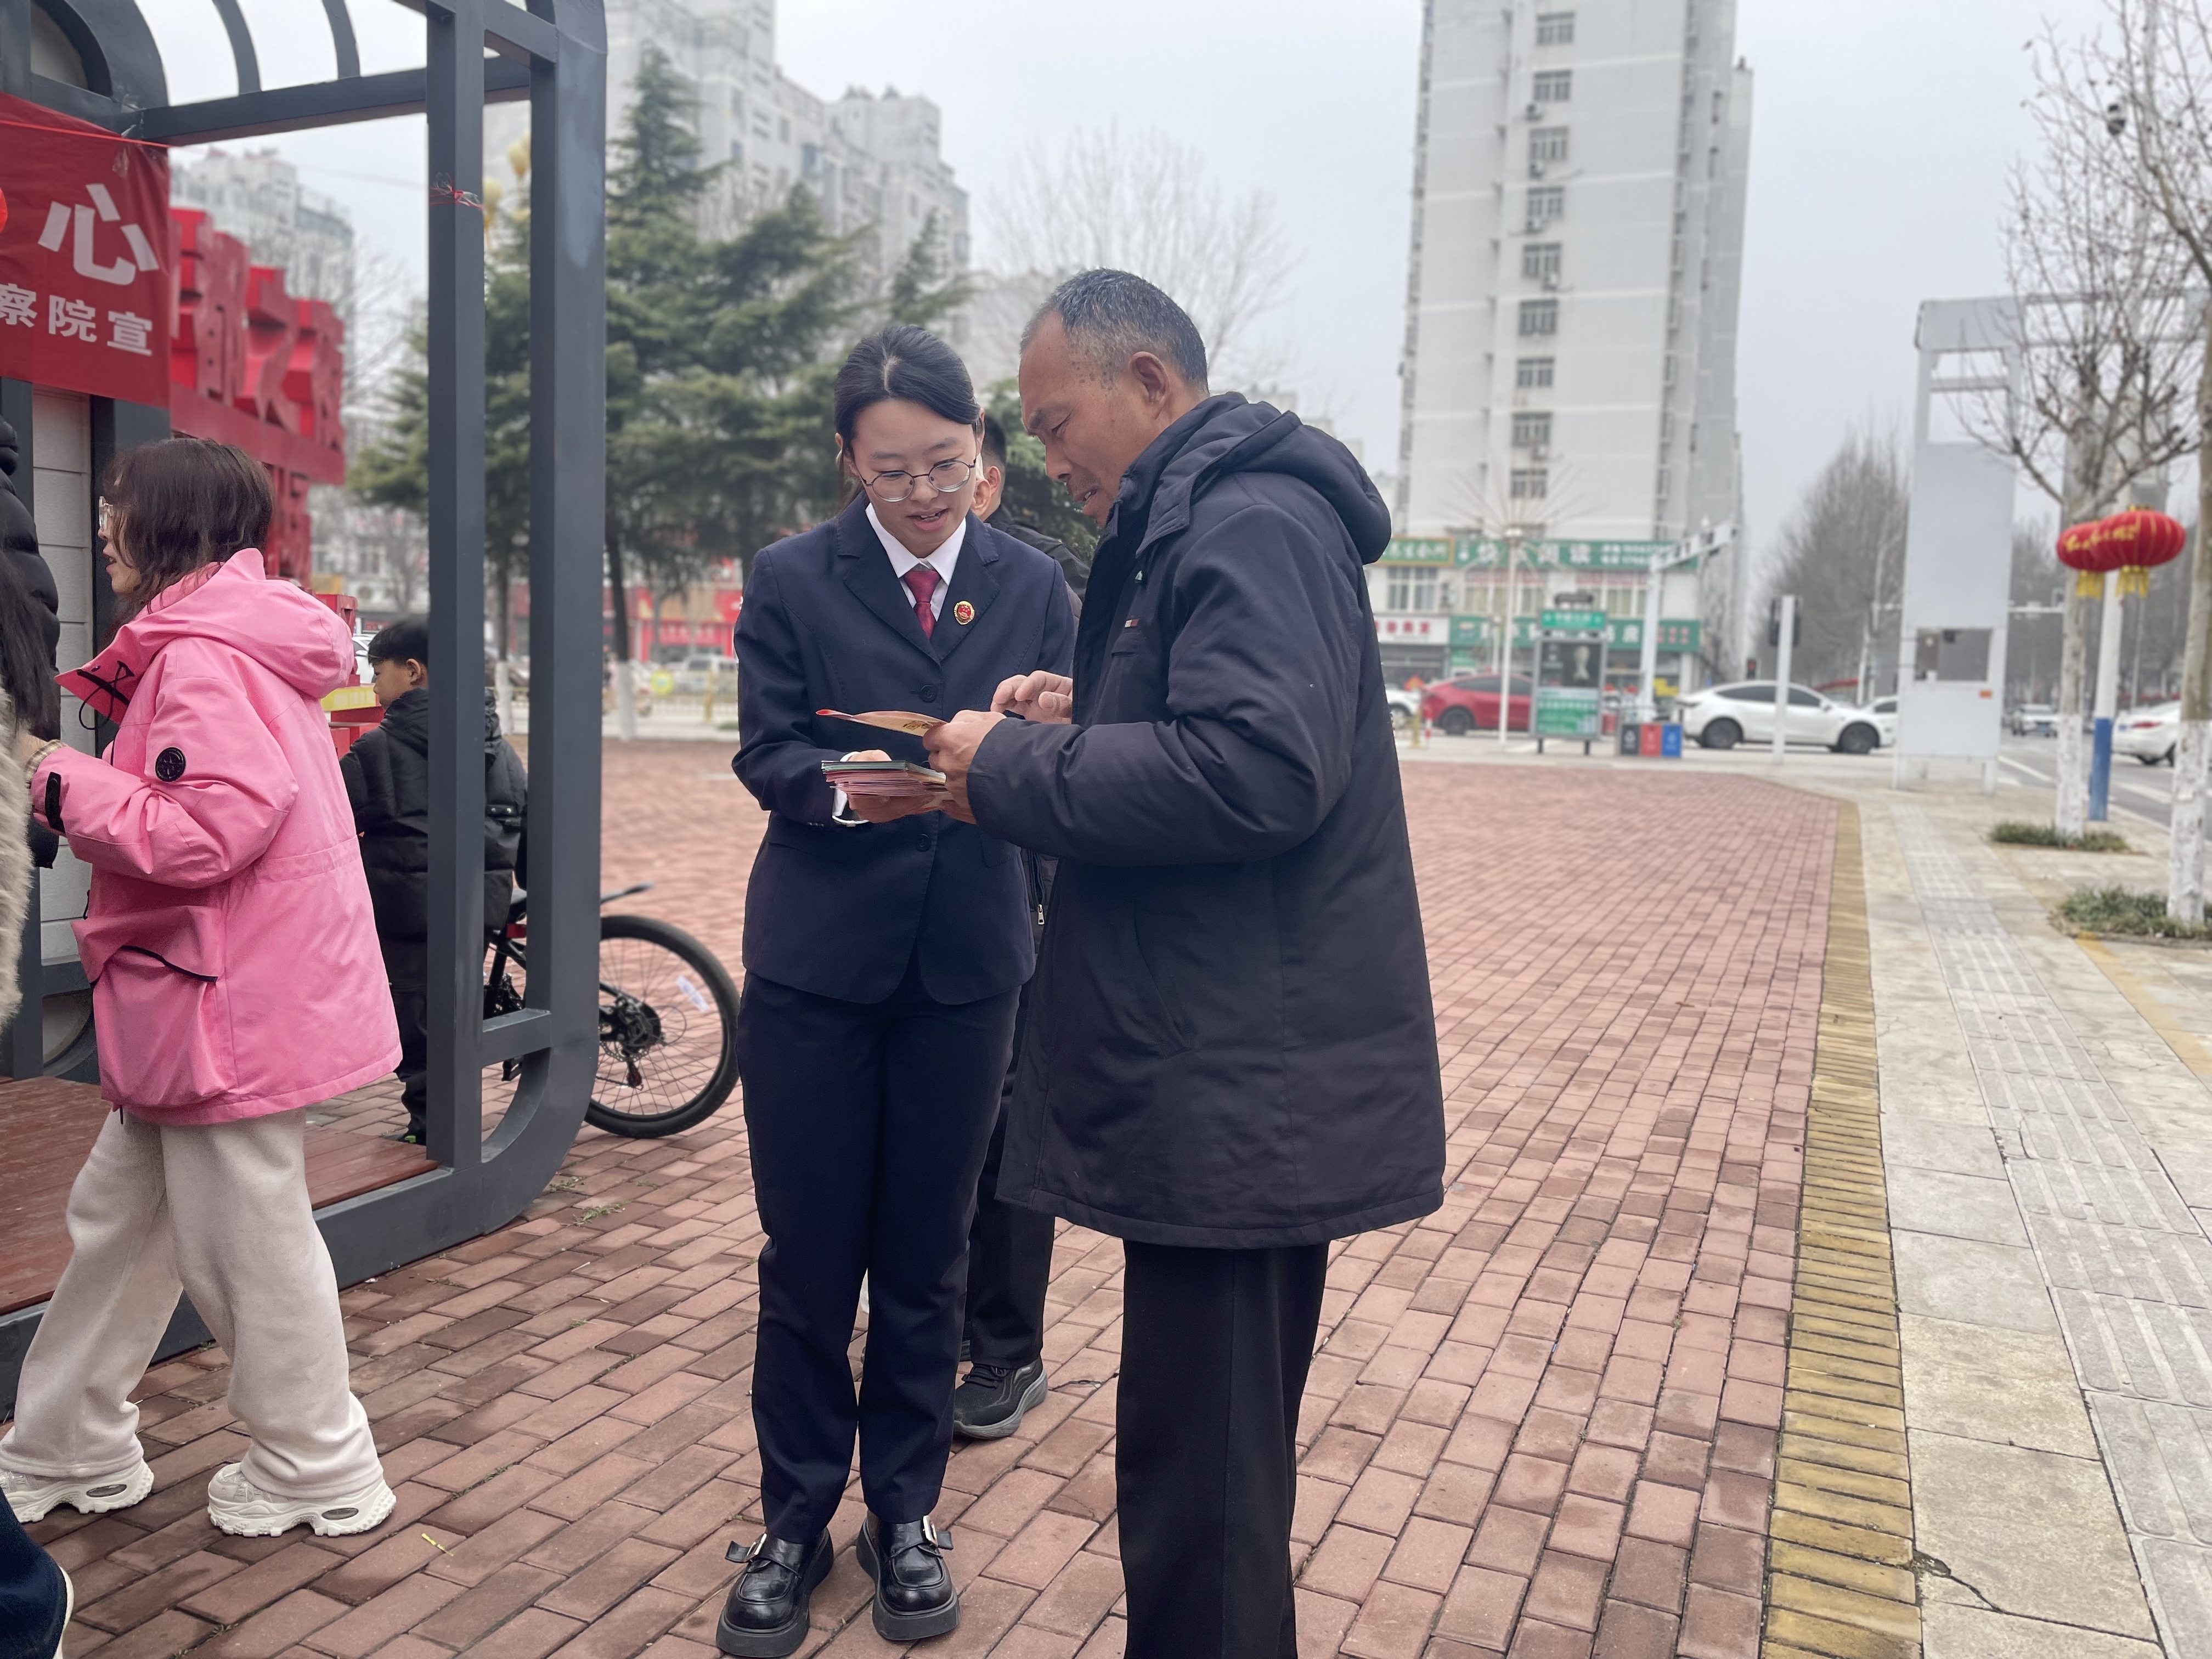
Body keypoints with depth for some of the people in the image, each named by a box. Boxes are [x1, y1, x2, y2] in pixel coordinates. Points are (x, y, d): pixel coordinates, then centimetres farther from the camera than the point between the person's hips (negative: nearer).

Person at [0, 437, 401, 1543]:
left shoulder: (205, 657, -18)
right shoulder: (224, 643, 16)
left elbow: (205, 833, -26)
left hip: (232, 999, -10)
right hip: (196, 993, 11)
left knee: (245, 1243, 3)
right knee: (119, 1221, 20)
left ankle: (318, 1473, 20)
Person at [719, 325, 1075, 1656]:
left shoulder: (1033, 584, 5)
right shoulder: (792, 579, 0)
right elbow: (767, 757, -6)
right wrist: (848, 788, -28)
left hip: (966, 965, 1)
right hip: (815, 961, -1)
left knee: (927, 1258, 12)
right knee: (808, 1259, 8)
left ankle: (905, 1513, 31)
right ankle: (797, 1522, 27)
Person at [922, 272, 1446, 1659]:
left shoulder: (1253, 522, -14)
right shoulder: (1193, 522, 20)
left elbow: (1257, 771, -27)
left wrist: (1014, 771, -17)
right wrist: (1088, 719, 9)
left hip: (1237, 1091, -11)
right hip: (1241, 1077, 11)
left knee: (1198, 1481, -1)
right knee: (1228, 1452, 22)